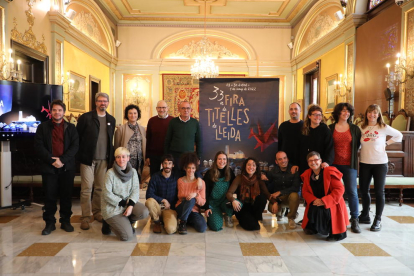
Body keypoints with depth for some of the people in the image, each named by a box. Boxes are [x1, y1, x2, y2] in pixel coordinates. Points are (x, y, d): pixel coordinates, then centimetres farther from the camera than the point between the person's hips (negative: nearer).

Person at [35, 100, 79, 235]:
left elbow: (75, 146, -1)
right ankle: (49, 223, 16)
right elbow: (39, 146, -1)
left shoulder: (71, 127, 8)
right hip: (49, 167, 0)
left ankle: (65, 221, 18)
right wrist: (52, 160, -12)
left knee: (66, 196, 6)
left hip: (67, 167, 0)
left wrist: (62, 160, -13)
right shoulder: (42, 127, 8)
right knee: (50, 196, 4)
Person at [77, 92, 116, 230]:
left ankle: (97, 212, 25)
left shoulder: (111, 120, 10)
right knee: (86, 188, -1)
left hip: (103, 159, 4)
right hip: (88, 158, -4)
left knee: (100, 188, 10)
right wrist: (80, 154, -3)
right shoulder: (85, 117, -3)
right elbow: (77, 137, -2)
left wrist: (111, 156, 8)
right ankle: (85, 217, 9)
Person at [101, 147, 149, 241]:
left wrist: (131, 205, -20)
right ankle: (109, 222, 14)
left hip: (128, 202, 5)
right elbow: (107, 195, -13)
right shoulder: (110, 173, -12)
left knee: (144, 212, -25)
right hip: (113, 207, -4)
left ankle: (125, 223, 7)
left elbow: (136, 190, -4)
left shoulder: (133, 172, 1)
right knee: (127, 236, -16)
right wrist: (124, 203, -14)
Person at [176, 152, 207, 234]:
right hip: (181, 209, -1)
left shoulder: (201, 182, -4)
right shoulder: (180, 181, -1)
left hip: (194, 211, 1)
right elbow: (180, 197, 6)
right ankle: (182, 221, -13)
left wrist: (196, 195, -27)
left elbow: (202, 202, -7)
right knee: (191, 200, -34)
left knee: (202, 228, -27)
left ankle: (189, 220, 4)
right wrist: (189, 197, -14)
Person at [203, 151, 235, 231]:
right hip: (213, 203, -2)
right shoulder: (209, 174, -7)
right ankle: (211, 216, 16)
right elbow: (206, 192, -3)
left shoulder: (230, 172, 0)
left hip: (225, 201, 2)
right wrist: (207, 208, -8)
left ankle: (228, 216, 3)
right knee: (216, 227, -22)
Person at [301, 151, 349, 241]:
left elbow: (339, 189, -16)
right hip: (315, 204, 4)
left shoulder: (330, 172, -13)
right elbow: (305, 191, 6)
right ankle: (313, 228, 11)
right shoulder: (307, 174, 3)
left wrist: (324, 201, -22)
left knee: (323, 211, -32)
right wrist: (313, 200, -15)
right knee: (313, 211, -25)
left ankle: (333, 232, -4)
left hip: (331, 204, -4)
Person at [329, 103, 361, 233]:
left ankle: (354, 220, 10)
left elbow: (358, 144, 16)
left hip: (349, 165, 0)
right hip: (334, 164, 0)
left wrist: (353, 154, 11)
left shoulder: (354, 128, 6)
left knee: (352, 192, -2)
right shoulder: (330, 128, 3)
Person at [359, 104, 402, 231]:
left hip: (380, 163, -2)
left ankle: (378, 220, 14)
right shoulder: (361, 128, 2)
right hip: (364, 163, 3)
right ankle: (365, 216, 27)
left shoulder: (384, 128, -3)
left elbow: (399, 136, 10)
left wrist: (386, 143, 0)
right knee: (363, 190, 11)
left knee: (379, 191, 3)